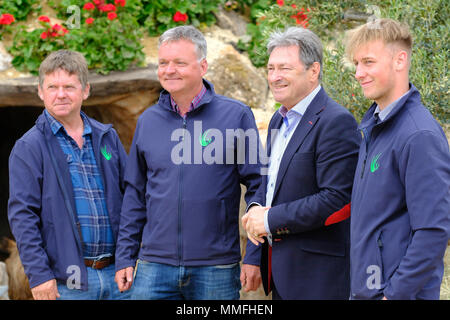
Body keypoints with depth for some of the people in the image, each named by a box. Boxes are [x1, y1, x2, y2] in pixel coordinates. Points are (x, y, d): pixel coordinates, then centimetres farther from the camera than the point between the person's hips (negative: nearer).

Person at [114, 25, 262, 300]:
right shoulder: (148, 121, 9)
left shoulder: (236, 116, -2)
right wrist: (125, 257, 9)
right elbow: (135, 195, 14)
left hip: (216, 269, -3)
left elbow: (257, 187, -2)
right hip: (154, 267, 3)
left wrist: (255, 256, -6)